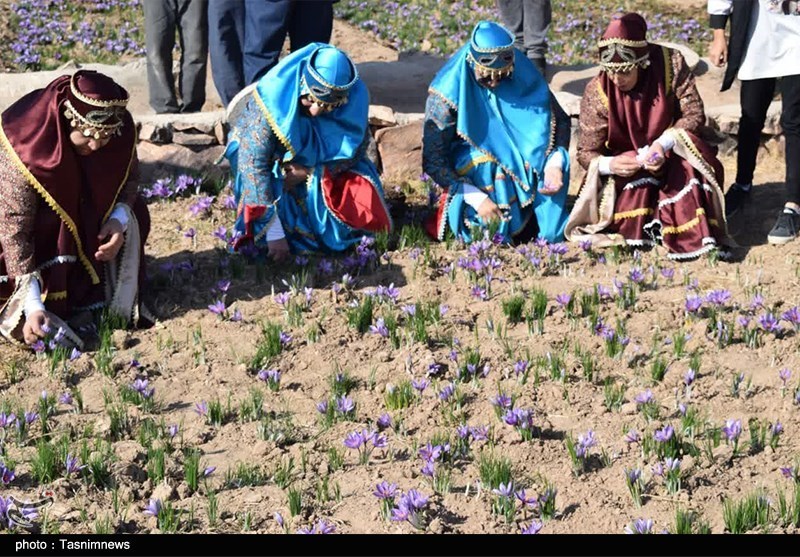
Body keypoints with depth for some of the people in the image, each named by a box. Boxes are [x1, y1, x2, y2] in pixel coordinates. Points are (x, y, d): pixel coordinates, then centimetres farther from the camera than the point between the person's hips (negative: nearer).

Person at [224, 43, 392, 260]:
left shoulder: (353, 99, -24)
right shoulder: (274, 100, -35)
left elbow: (356, 150, -11)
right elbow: (253, 164, -36)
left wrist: (311, 172, -29)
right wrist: (274, 233, -39)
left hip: (317, 166, 3)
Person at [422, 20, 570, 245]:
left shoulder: (523, 74, -12)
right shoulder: (447, 93, -22)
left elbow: (559, 119, -2)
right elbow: (432, 161, -21)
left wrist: (554, 164, -21)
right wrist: (477, 199, -29)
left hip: (519, 164, 4)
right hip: (466, 173, -3)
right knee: (484, 162, -34)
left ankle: (550, 228, -9)